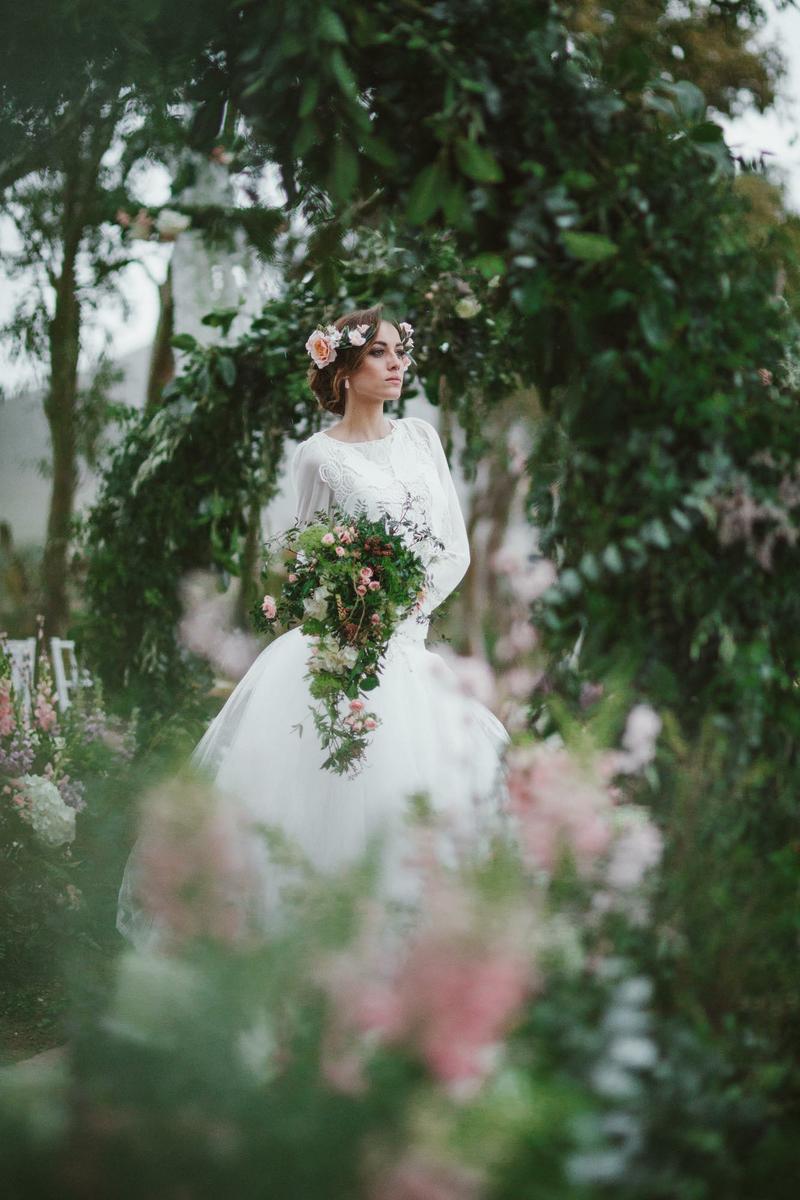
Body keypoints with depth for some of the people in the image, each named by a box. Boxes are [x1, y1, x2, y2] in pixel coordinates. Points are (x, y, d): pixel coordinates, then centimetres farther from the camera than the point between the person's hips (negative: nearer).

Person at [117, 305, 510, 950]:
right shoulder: (318, 455, 0)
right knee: (324, 785, -12)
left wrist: (408, 606, -3)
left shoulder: (422, 437, 12)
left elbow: (456, 547, 11)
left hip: (407, 646, 4)